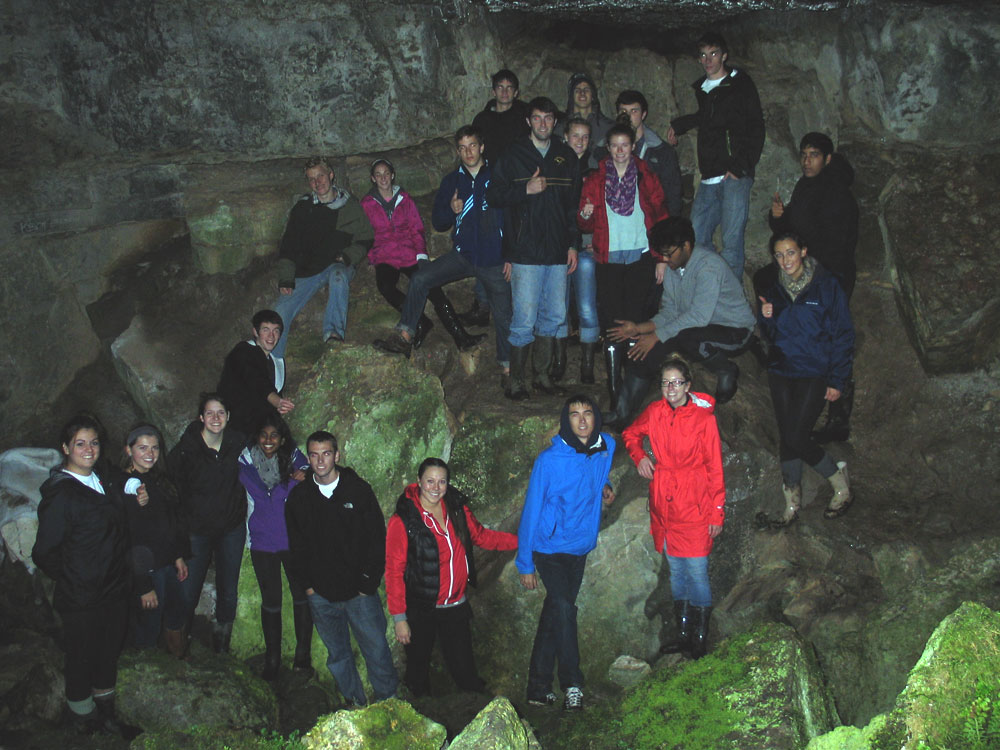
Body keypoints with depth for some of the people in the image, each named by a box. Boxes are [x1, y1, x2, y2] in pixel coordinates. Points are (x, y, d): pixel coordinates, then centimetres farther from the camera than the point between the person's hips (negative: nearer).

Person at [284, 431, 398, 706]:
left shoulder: (359, 490, -3)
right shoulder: (299, 496, 3)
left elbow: (377, 538, -2)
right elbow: (296, 545, 11)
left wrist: (369, 581, -7)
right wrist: (307, 582, 3)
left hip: (359, 590, -2)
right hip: (321, 594, 2)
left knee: (376, 650, 3)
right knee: (338, 655, 13)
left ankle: (387, 700, 22)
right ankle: (355, 702, 29)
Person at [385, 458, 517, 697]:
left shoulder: (457, 509, 0)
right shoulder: (403, 520, -14)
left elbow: (481, 536, 17)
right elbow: (394, 571, -10)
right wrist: (399, 617, -12)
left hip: (456, 606, 3)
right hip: (420, 610, -3)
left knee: (465, 672, 7)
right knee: (418, 669, 12)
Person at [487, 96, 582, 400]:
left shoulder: (567, 157, 13)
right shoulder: (514, 155, 3)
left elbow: (574, 204, 16)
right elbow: (493, 195, 0)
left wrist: (573, 244, 10)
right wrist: (526, 190, -14)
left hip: (558, 251, 4)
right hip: (525, 252, -4)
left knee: (554, 316, 8)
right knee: (525, 320, -6)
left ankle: (542, 374, 21)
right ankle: (517, 380, 5)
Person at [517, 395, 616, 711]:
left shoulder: (606, 446, -3)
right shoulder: (549, 460, -18)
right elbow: (531, 511, -12)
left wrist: (605, 486, 1)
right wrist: (525, 563, -10)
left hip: (580, 547, 5)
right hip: (550, 547, -5)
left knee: (555, 613, 11)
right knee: (563, 608, -18)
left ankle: (539, 688, 19)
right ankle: (572, 684, -5)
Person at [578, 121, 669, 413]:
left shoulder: (646, 178, 7)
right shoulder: (595, 180, 7)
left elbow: (661, 217, 9)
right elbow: (586, 225, 8)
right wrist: (585, 216, -16)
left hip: (641, 258, 0)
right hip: (610, 260, 0)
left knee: (636, 320, -1)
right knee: (612, 324, -5)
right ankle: (615, 392, -1)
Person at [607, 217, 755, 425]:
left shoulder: (709, 266, -24)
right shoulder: (672, 267, 3)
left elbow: (699, 316, -31)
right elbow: (669, 312, 4)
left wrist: (657, 335, -28)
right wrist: (639, 328, -11)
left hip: (734, 331, -8)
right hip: (697, 327, 8)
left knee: (684, 337, -37)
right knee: (645, 347, -12)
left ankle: (727, 370, -7)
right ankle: (623, 415, -7)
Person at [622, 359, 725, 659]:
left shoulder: (704, 417, -9)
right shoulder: (655, 412, 2)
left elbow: (715, 468, -6)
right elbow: (631, 433, 23)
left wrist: (717, 513, -7)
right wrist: (639, 456, 3)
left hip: (694, 505, -5)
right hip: (663, 504, 5)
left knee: (697, 571, -4)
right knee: (675, 570, 15)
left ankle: (701, 638, 10)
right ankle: (683, 633, 28)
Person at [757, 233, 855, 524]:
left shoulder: (826, 286, -6)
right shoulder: (775, 290, 8)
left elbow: (843, 335, -5)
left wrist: (837, 380, -8)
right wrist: (767, 318, -9)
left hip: (815, 373, -5)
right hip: (782, 372, 5)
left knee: (795, 437, -13)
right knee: (787, 436, 3)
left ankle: (841, 486, 8)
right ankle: (792, 502, 14)